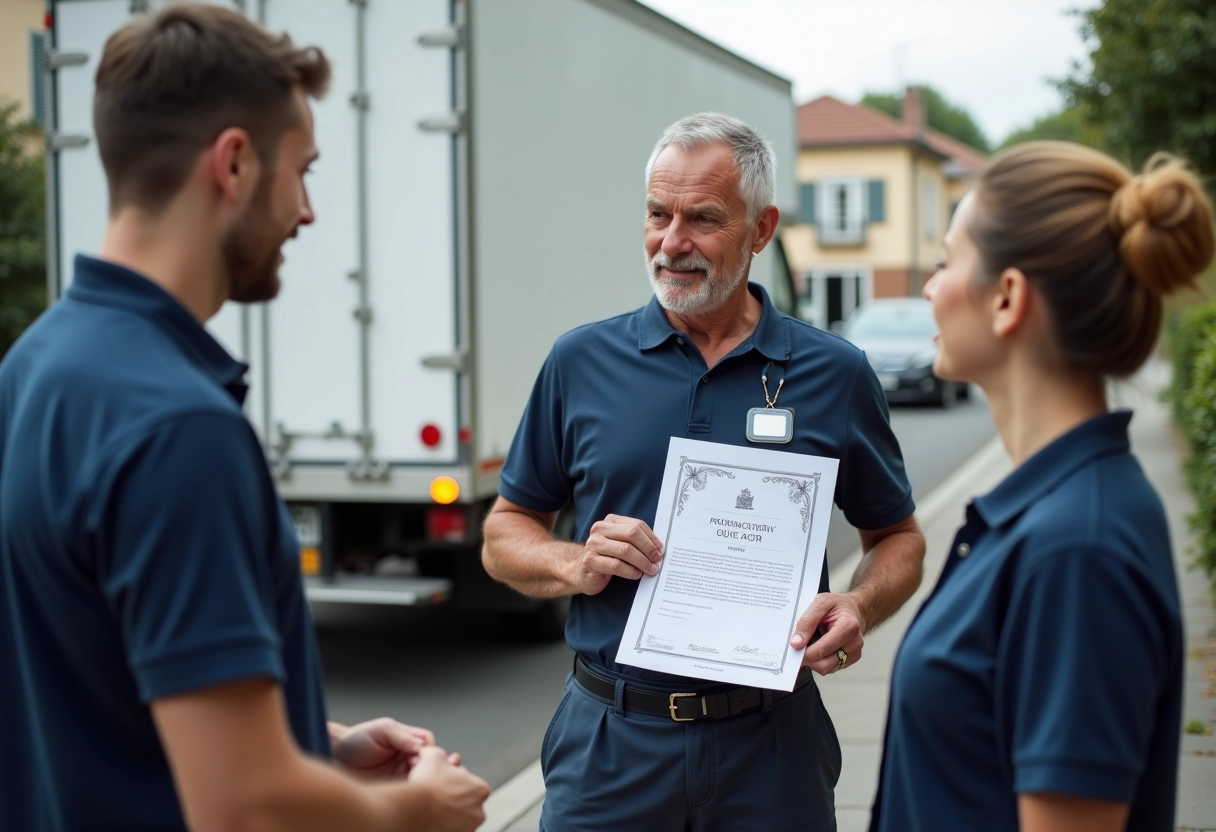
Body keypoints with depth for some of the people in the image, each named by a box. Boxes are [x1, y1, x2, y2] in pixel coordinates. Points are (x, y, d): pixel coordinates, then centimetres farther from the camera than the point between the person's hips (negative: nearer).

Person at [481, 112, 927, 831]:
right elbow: (505, 533, 9)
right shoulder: (581, 361, 1)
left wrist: (859, 607, -11)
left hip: (771, 746, 0)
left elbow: (899, 540, 9)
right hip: (610, 744, 0)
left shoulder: (836, 374, 0)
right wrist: (573, 566, -12)